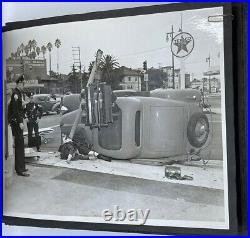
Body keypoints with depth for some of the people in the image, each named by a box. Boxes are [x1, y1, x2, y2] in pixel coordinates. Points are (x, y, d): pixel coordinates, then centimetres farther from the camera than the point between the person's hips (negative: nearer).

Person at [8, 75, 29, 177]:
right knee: (20, 144, -10)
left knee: (19, 144, 14)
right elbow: (15, 110, -20)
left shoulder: (19, 93, 17)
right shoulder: (15, 94, -14)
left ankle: (19, 167, 24)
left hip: (18, 121, 10)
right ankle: (20, 169, -7)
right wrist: (20, 122, -22)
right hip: (16, 121, -10)